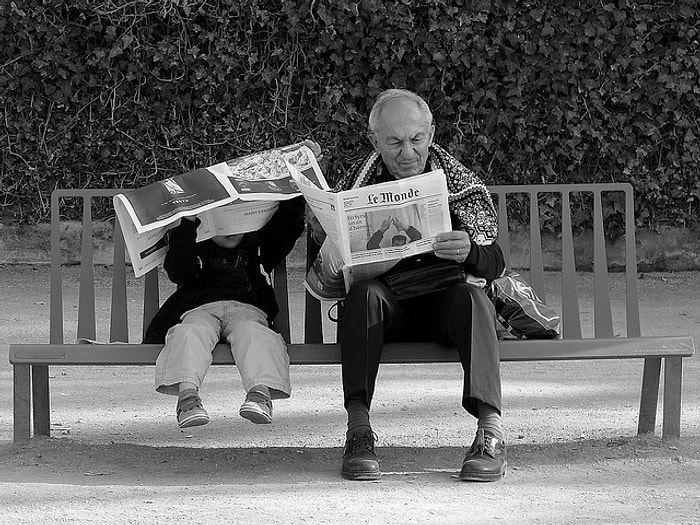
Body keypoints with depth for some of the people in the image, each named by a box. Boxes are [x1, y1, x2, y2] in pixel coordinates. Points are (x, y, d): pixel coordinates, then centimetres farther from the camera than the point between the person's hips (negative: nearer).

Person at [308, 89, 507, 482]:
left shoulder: (460, 183, 5)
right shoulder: (355, 186, 6)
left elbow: (494, 263, -5)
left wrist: (468, 251, -29)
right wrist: (324, 240, -16)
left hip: (442, 300, 0)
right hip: (387, 307, 0)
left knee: (471, 297, -32)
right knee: (364, 292, -32)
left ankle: (491, 429, -43)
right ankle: (358, 431, -39)